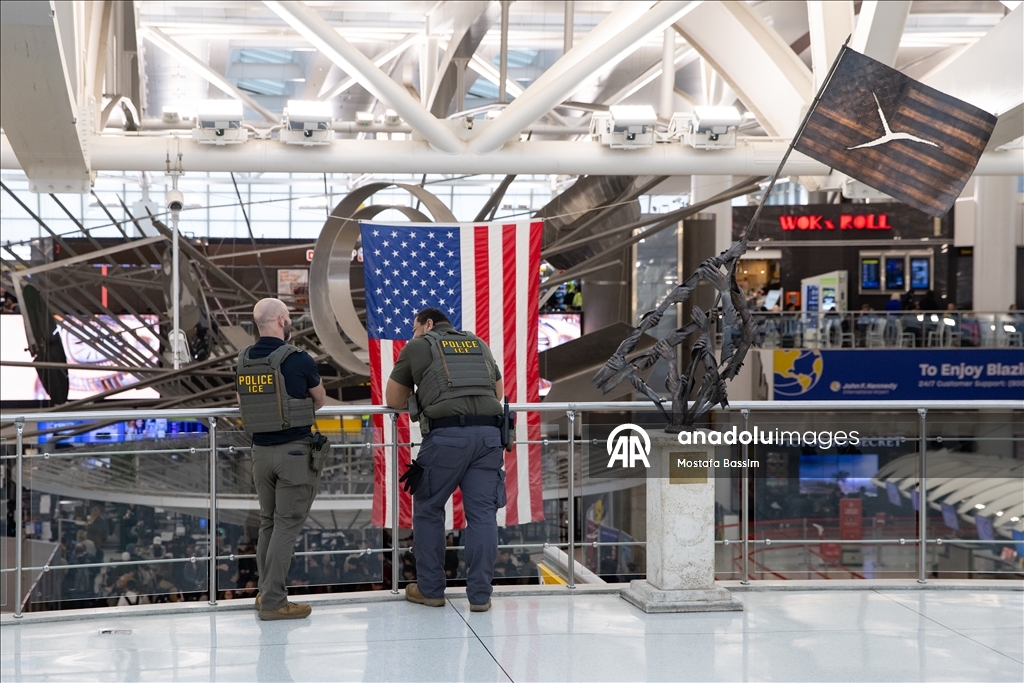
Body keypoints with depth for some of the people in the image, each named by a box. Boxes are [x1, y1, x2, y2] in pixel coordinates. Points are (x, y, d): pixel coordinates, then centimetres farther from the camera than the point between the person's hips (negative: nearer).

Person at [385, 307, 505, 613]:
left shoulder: (418, 347, 13)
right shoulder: (479, 344, 24)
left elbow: (393, 401, 20)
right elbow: (498, 391, 34)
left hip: (446, 434, -3)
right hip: (488, 433, 3)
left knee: (428, 510, 12)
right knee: (482, 513, 5)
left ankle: (430, 590, 16)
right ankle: (480, 594, 4)